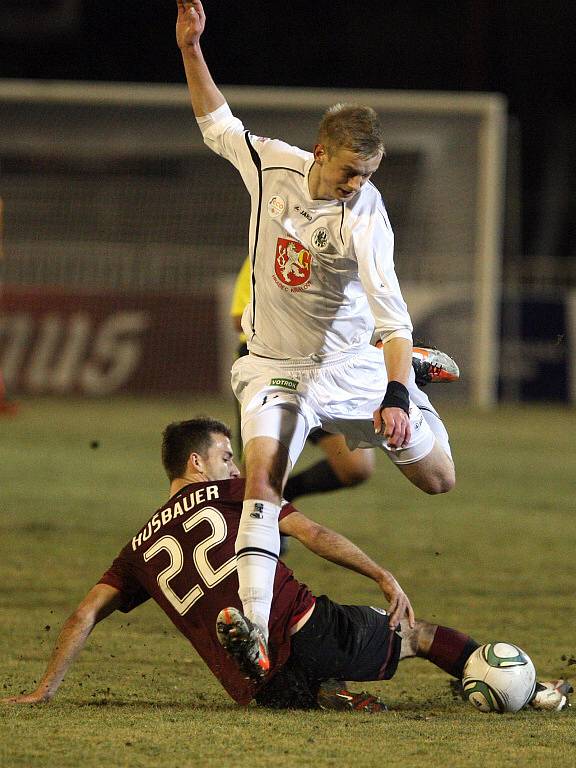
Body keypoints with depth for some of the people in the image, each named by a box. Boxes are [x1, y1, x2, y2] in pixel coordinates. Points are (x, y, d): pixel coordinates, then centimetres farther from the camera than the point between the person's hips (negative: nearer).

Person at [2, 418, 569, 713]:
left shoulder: (140, 548, 22)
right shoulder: (230, 493, 12)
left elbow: (84, 616, 16)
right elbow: (314, 535, 4)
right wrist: (384, 577, 5)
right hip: (305, 628, -3)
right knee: (416, 634, 19)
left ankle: (326, 694, 2)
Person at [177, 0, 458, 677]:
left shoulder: (364, 216, -23)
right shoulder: (271, 164, -11)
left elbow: (392, 316, -27)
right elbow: (218, 125, 10)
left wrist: (397, 396, -37)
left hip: (350, 363, -1)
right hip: (275, 365, 1)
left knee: (439, 480, 11)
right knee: (262, 475, -25)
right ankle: (255, 629, -30)